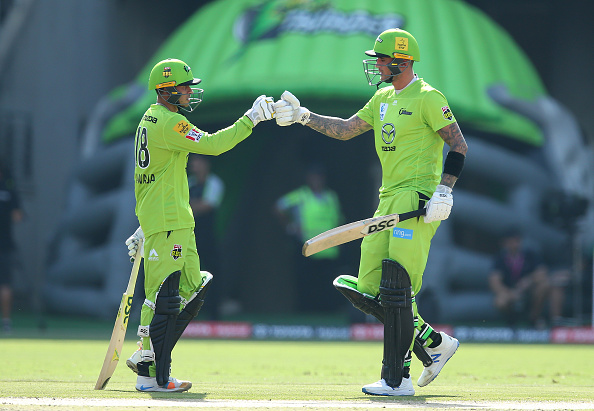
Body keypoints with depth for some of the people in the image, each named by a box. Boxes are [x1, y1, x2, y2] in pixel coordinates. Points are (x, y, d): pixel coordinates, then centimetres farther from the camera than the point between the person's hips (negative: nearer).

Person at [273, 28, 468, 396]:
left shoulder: (427, 98, -8)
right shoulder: (383, 98, 18)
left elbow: (459, 145, -10)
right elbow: (346, 129, 20)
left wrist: (444, 192, -18)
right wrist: (302, 116, 12)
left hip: (418, 198, -9)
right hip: (389, 200, 9)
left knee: (396, 288, -15)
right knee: (368, 291, 3)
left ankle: (397, 379, -11)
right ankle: (435, 344, 16)